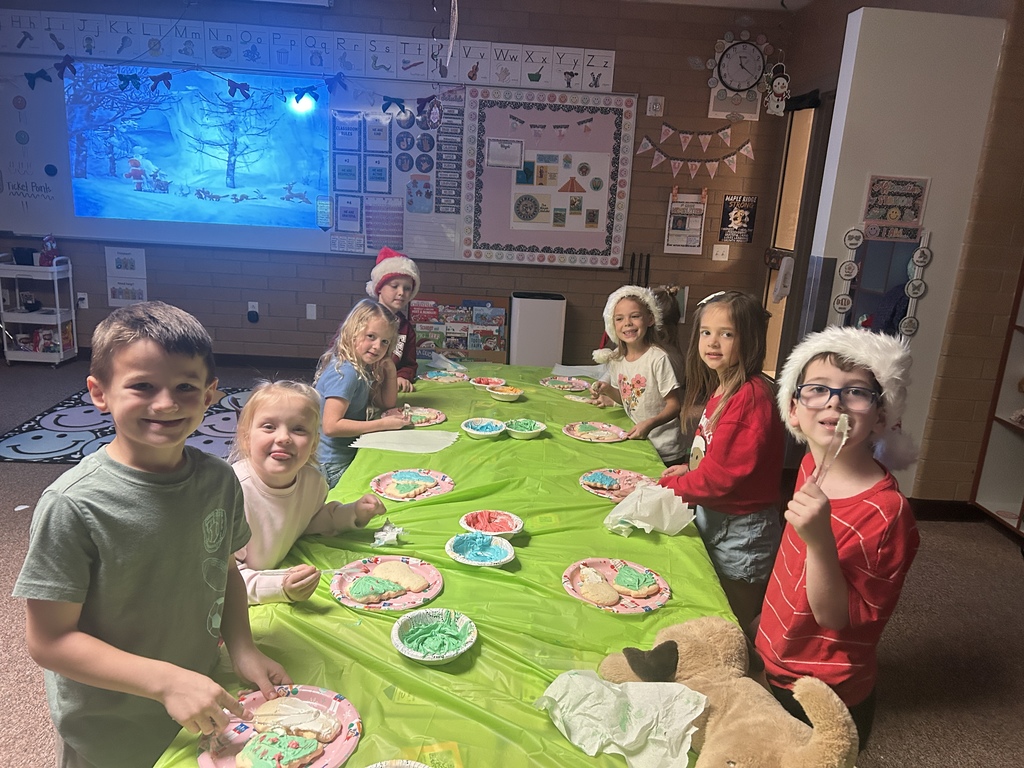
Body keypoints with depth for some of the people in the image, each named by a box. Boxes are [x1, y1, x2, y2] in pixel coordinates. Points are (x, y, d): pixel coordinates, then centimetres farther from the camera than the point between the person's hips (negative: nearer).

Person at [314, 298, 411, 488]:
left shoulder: (363, 368, 4)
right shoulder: (345, 373, -23)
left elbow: (387, 404, 17)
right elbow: (331, 426, -29)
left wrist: (391, 372, -1)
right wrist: (383, 424, -23)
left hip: (349, 455, 9)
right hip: (334, 468, -9)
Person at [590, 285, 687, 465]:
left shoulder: (658, 359, -19)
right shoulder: (616, 358, 1)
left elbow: (674, 406, -15)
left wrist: (650, 423, -30)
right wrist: (607, 390, -5)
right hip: (634, 440, 6)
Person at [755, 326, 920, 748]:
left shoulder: (886, 513, -29)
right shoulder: (814, 464, -7)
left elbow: (837, 617, -26)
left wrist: (819, 538, -42)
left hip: (823, 700, -7)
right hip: (777, 666, 7)